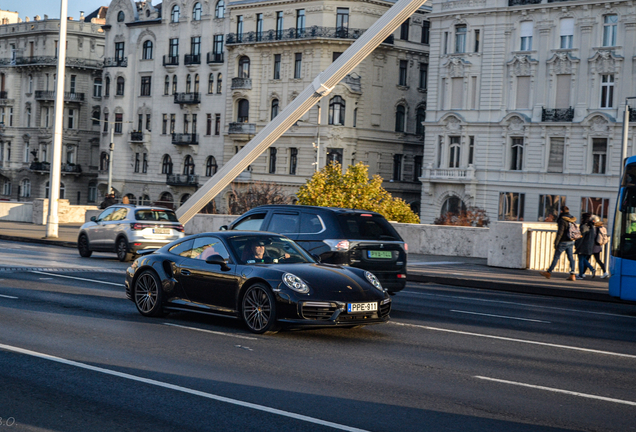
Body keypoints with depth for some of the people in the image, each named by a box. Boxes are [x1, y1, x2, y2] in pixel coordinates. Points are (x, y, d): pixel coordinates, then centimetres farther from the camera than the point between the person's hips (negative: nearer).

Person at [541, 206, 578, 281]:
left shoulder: (562, 220, -16)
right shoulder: (571, 219, 9)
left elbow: (560, 232, -20)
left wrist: (556, 243, -18)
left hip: (563, 242, -7)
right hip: (571, 242, 7)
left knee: (556, 257, 3)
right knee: (571, 258, 3)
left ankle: (549, 272, 13)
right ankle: (572, 275, -4)